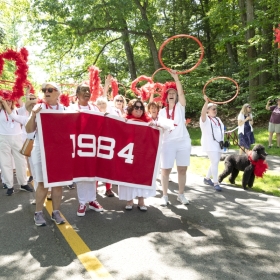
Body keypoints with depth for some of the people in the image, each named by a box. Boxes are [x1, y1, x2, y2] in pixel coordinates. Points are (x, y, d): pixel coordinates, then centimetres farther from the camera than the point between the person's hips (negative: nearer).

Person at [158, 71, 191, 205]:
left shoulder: (180, 106, 4)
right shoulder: (162, 111, 9)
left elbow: (181, 93, -12)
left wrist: (176, 78, -21)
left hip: (183, 141, -1)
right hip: (168, 142, 1)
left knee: (182, 169, 5)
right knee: (165, 170, 0)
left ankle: (181, 195, 19)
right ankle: (165, 196, 12)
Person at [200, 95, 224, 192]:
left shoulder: (218, 119, 18)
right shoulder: (205, 119, -6)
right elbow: (203, 113, -29)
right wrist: (206, 102, -39)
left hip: (218, 144, 8)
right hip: (210, 145, -8)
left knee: (215, 163, 11)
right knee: (215, 162, -16)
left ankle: (207, 178, 27)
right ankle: (216, 183, -10)